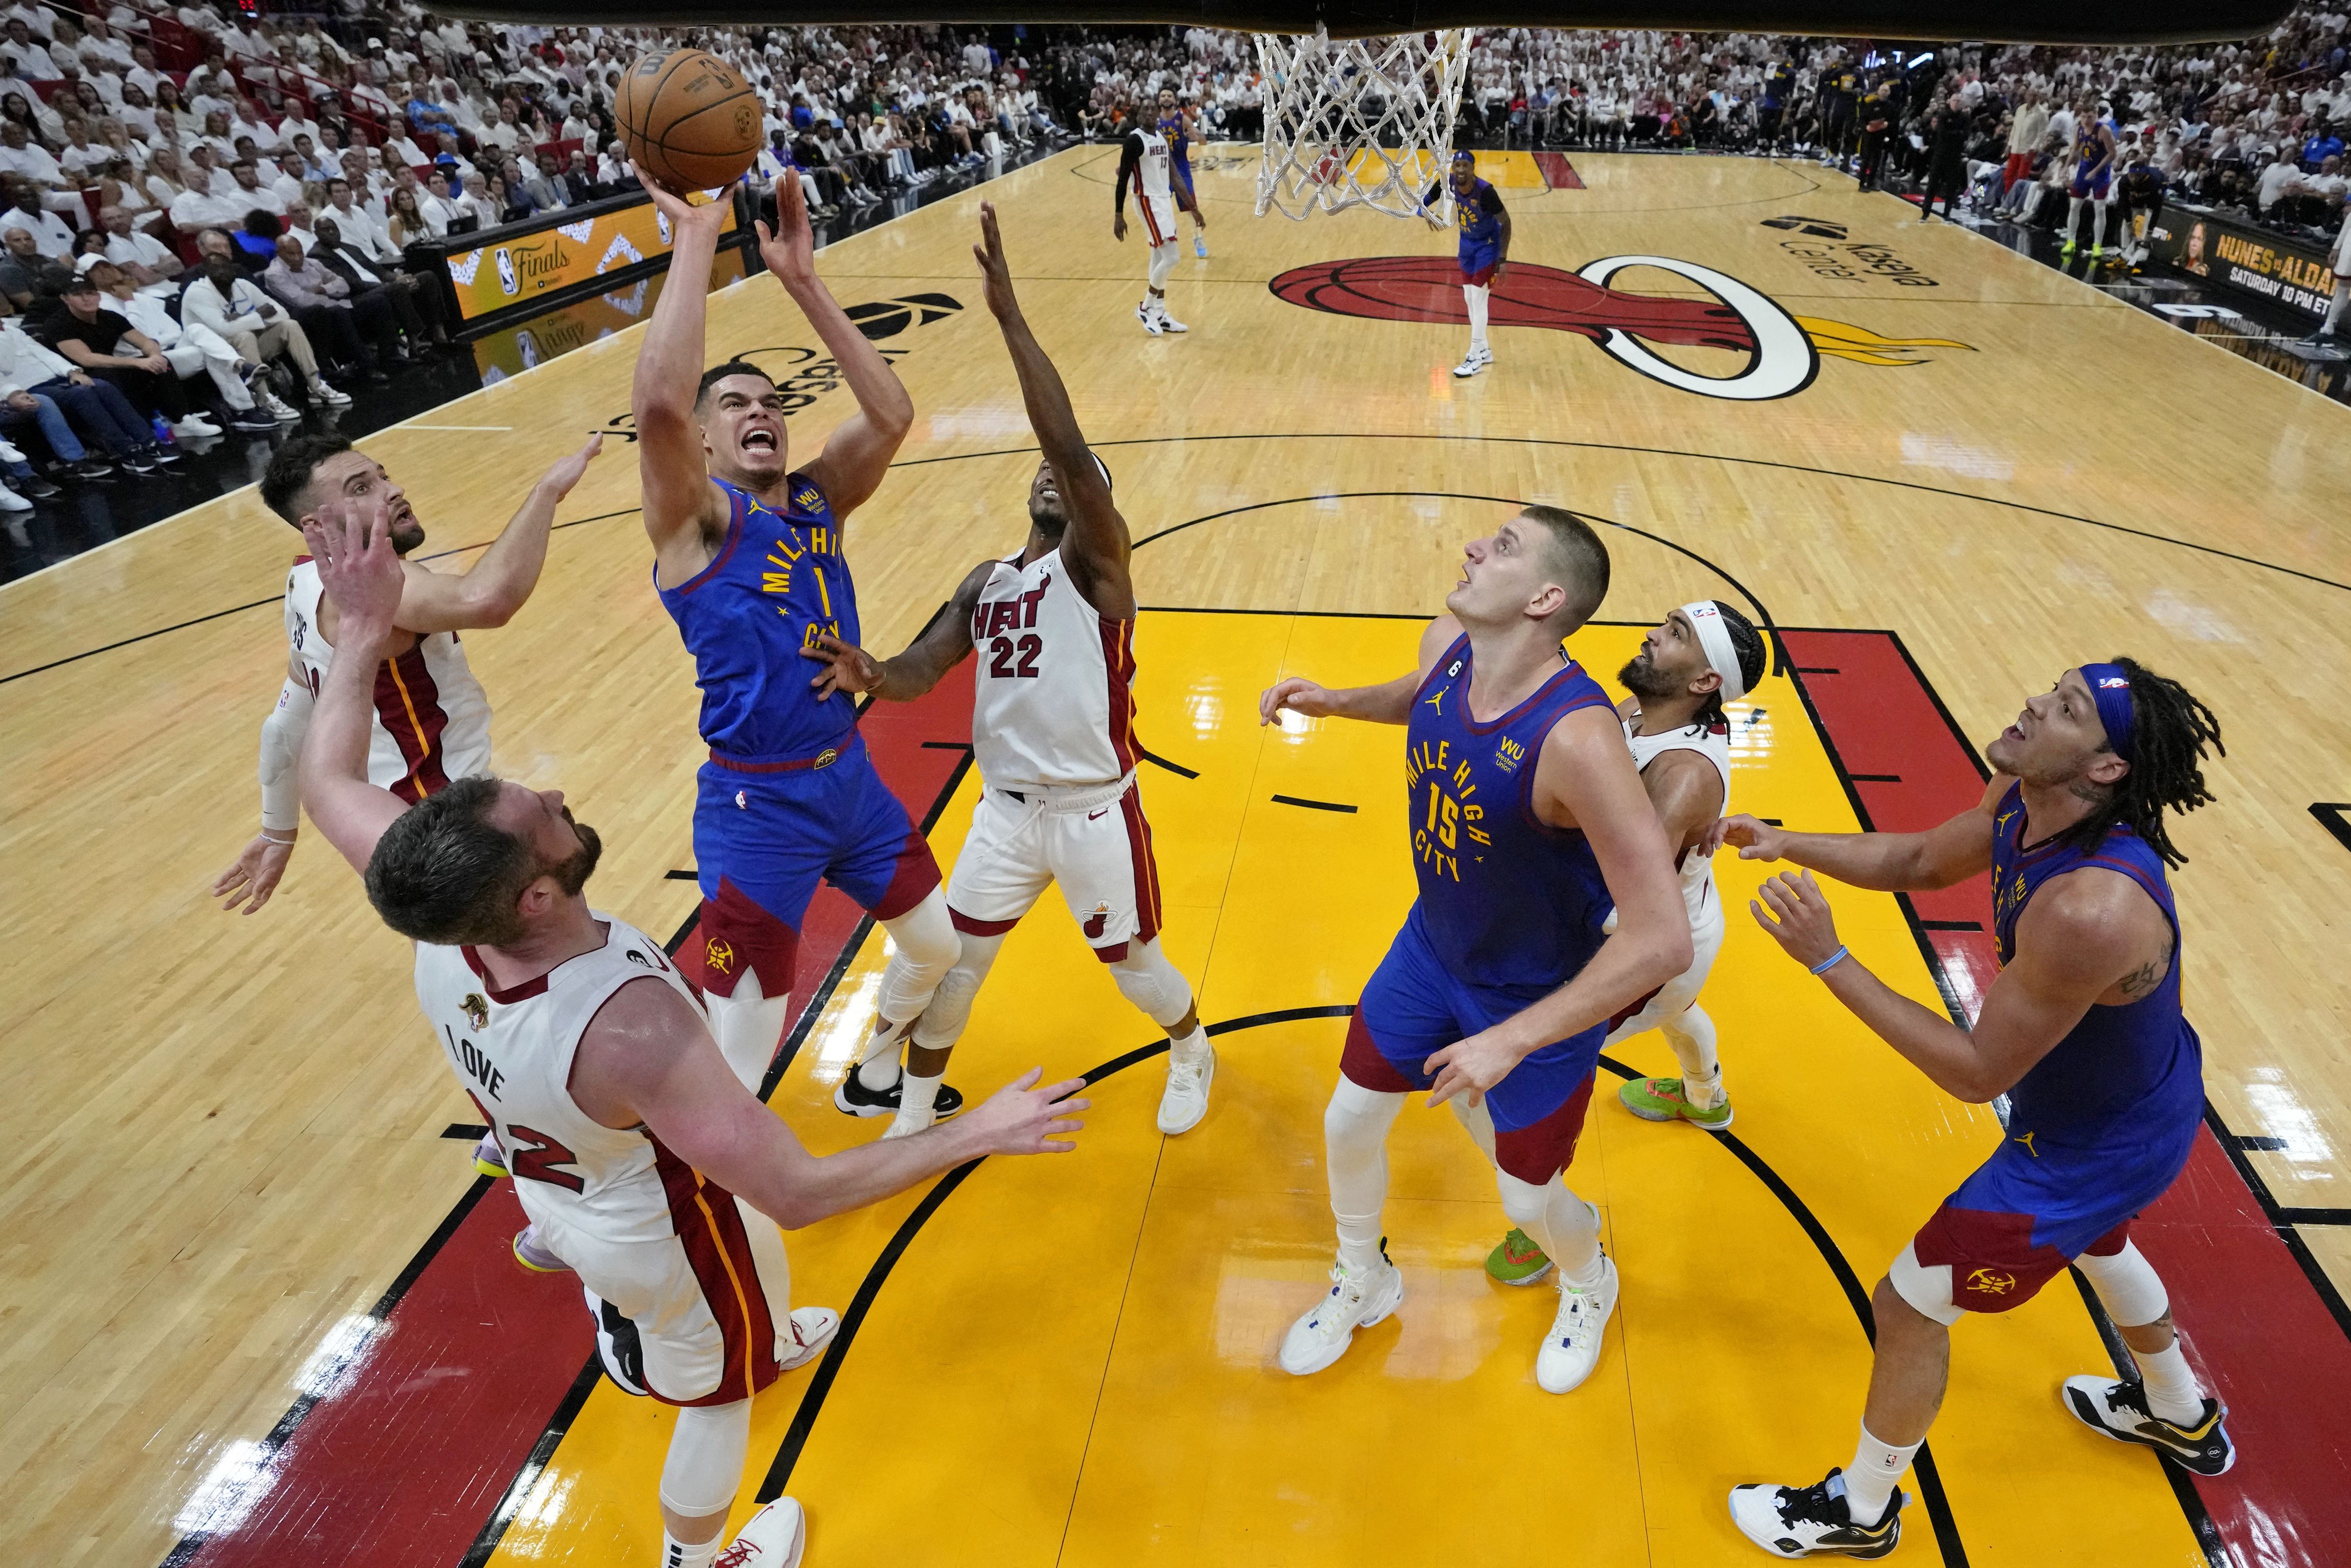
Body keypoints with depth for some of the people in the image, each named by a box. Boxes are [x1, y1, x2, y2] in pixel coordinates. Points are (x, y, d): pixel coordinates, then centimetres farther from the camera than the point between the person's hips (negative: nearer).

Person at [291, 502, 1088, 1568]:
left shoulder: (443, 939, -26)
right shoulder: (626, 1022, -46)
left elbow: (327, 782, -8)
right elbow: (796, 1193, -42)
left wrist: (366, 630, -7)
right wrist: (977, 1135, -37)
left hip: (557, 1193, 7)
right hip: (658, 1233, -6)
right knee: (714, 1391, 26)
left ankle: (767, 1343, 72)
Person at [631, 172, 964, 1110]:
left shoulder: (817, 499, 6)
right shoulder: (696, 517, -10)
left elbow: (891, 415, -9)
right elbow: (658, 402, -31)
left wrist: (800, 278, -12)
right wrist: (696, 244, -24)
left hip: (852, 774, 7)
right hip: (759, 807, -7)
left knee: (936, 946, 25)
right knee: (740, 1055, -3)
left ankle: (875, 1080, 52)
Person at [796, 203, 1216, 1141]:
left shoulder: (1096, 561, -10)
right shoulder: (985, 584, 9)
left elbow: (1066, 442, -26)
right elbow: (922, 671, 0)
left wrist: (1009, 315, -31)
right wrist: (873, 675, -24)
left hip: (1095, 809, -5)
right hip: (1006, 808, 5)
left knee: (1133, 965, 12)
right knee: (953, 961, 11)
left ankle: (1192, 1052, 44)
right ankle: (916, 1109, 34)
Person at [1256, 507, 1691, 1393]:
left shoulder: (1576, 738, -38)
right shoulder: (1446, 645, -16)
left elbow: (1662, 941, -36)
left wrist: (1511, 1039, -32)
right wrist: (1336, 702, -6)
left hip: (1542, 997, -6)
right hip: (1433, 945, 6)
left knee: (1527, 1201, 13)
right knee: (1349, 1123, 15)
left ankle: (1589, 1287, 52)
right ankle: (1362, 1285, 47)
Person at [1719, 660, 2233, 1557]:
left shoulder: (2090, 910, -40)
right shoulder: (2020, 805, -15)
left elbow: (1979, 1074, -31)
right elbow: (1922, 859, 5)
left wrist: (1830, 962, -34)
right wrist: (1789, 843, -11)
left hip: (2095, 1148, -9)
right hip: (2134, 1098, 9)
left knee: (1909, 1308, 3)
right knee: (2094, 1241, 37)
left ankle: (1861, 1513, 28)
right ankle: (2185, 1422, 66)